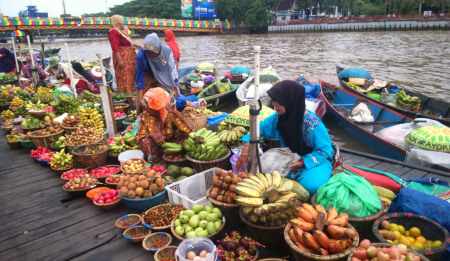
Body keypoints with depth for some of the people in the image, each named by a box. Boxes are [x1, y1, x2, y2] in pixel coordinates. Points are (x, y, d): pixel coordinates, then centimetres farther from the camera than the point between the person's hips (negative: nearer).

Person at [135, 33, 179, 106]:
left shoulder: (166, 50, -25)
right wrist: (140, 100, -23)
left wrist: (175, 88, -13)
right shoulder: (141, 55, -28)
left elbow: (173, 69, -13)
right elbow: (139, 76, -21)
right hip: (148, 79, -1)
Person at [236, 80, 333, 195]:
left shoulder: (312, 123, -26)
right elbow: (260, 129, 1)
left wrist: (301, 163, -27)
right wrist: (245, 152, -10)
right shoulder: (279, 117, -10)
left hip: (317, 160, -5)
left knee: (310, 185, -33)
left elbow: (324, 150, -18)